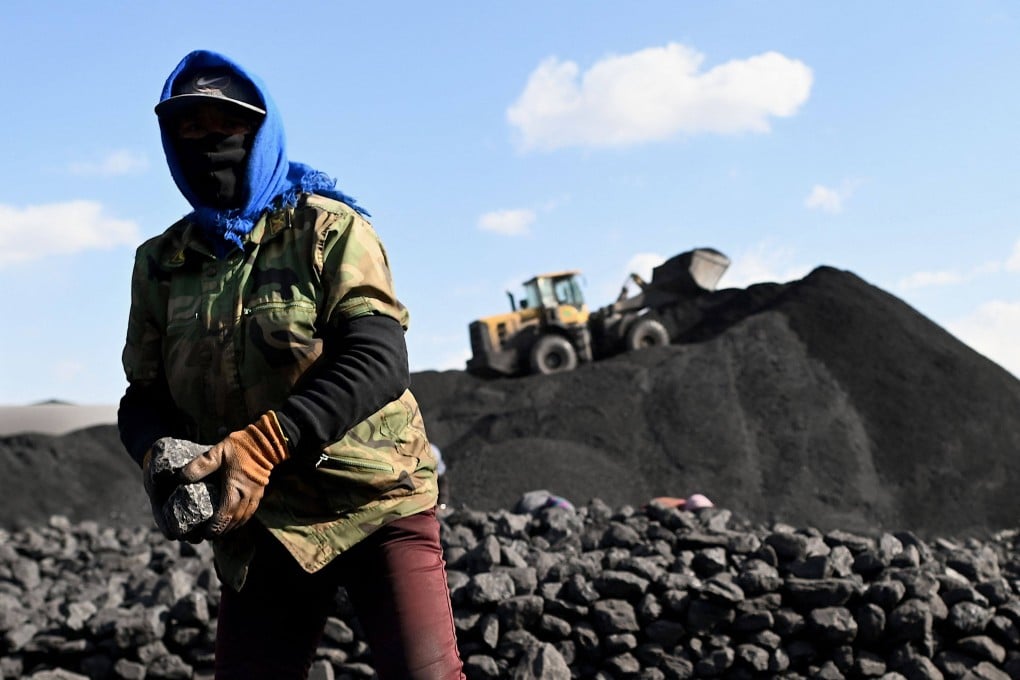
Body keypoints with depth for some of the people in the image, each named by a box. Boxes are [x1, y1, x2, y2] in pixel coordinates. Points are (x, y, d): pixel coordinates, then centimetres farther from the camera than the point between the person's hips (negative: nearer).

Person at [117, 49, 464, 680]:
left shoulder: (329, 230, -4)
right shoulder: (162, 263, 8)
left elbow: (379, 362, -17)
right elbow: (145, 399, 10)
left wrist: (262, 443, -29)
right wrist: (161, 461, -14)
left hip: (377, 507, -4)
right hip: (257, 528, 4)